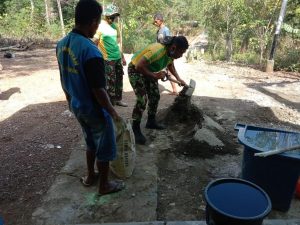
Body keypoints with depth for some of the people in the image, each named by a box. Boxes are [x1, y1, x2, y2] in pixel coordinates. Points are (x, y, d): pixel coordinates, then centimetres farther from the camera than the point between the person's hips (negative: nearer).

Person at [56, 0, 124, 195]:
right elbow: (98, 91, -25)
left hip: (77, 107, 8)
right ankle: (105, 185, 30)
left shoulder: (62, 44, -1)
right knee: (105, 148, 12)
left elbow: (65, 80, 8)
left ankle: (90, 176, 43)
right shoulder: (91, 51, -28)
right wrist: (113, 112, -11)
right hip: (94, 110, -8)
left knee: (91, 142, 27)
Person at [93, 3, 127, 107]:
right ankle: (111, 102, 12)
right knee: (110, 82, 0)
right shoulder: (100, 26, -11)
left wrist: (122, 56, 17)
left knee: (119, 79, 12)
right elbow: (95, 44, -12)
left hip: (118, 58, 7)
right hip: (108, 59, -7)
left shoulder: (115, 26, 10)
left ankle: (118, 99, 25)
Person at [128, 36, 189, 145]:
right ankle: (135, 130, -7)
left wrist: (178, 79, 4)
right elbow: (139, 66, -37)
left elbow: (170, 65, 14)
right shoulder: (157, 51, -36)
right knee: (142, 99, -19)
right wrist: (155, 76, -29)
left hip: (148, 71, 9)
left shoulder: (171, 52, -8)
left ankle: (151, 121, 28)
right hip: (136, 70, -9)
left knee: (155, 96, 10)